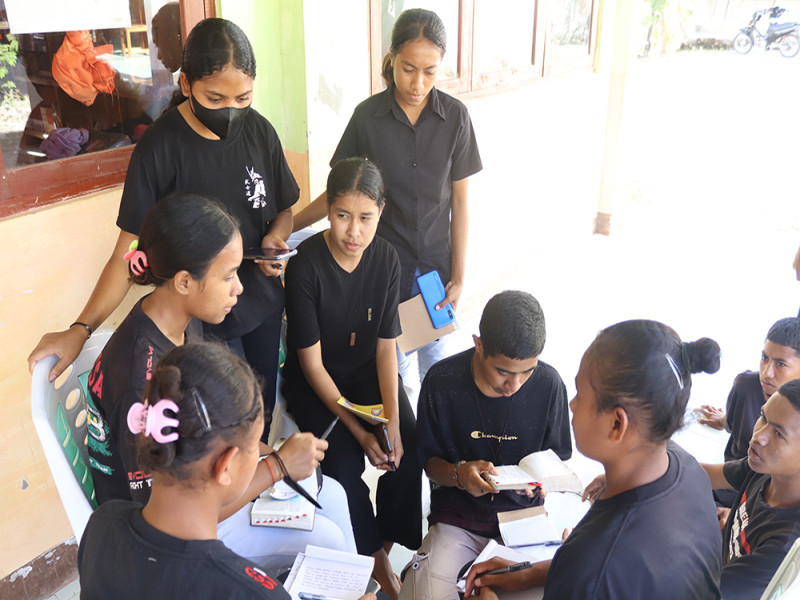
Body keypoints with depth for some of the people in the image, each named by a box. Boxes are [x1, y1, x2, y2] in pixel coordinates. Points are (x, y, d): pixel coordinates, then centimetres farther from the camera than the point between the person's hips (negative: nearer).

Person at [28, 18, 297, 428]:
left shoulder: (259, 131, -5)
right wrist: (81, 329, -20)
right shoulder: (160, 147, -17)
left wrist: (275, 238, -14)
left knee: (266, 411, 16)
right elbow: (130, 251, -13)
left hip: (264, 303, 4)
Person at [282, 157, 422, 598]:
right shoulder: (305, 267, -22)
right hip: (314, 381, -3)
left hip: (367, 370, 4)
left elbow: (386, 346, -5)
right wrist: (357, 430, -20)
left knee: (408, 449, -17)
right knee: (344, 463, -23)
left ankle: (385, 544, 7)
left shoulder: (386, 259, -9)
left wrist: (393, 421, -16)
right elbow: (312, 362, -18)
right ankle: (373, 556, 4)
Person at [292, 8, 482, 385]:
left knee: (436, 358, 12)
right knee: (392, 357, 10)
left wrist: (459, 275, -3)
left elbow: (460, 201, -3)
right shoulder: (368, 115, -8)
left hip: (437, 261, 1)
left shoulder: (455, 116, -7)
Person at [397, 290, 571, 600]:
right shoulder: (442, 380, -11)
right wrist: (458, 473, -21)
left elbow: (557, 456, 5)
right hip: (458, 516, -1)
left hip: (524, 512, 2)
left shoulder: (549, 383, -9)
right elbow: (429, 460, 1)